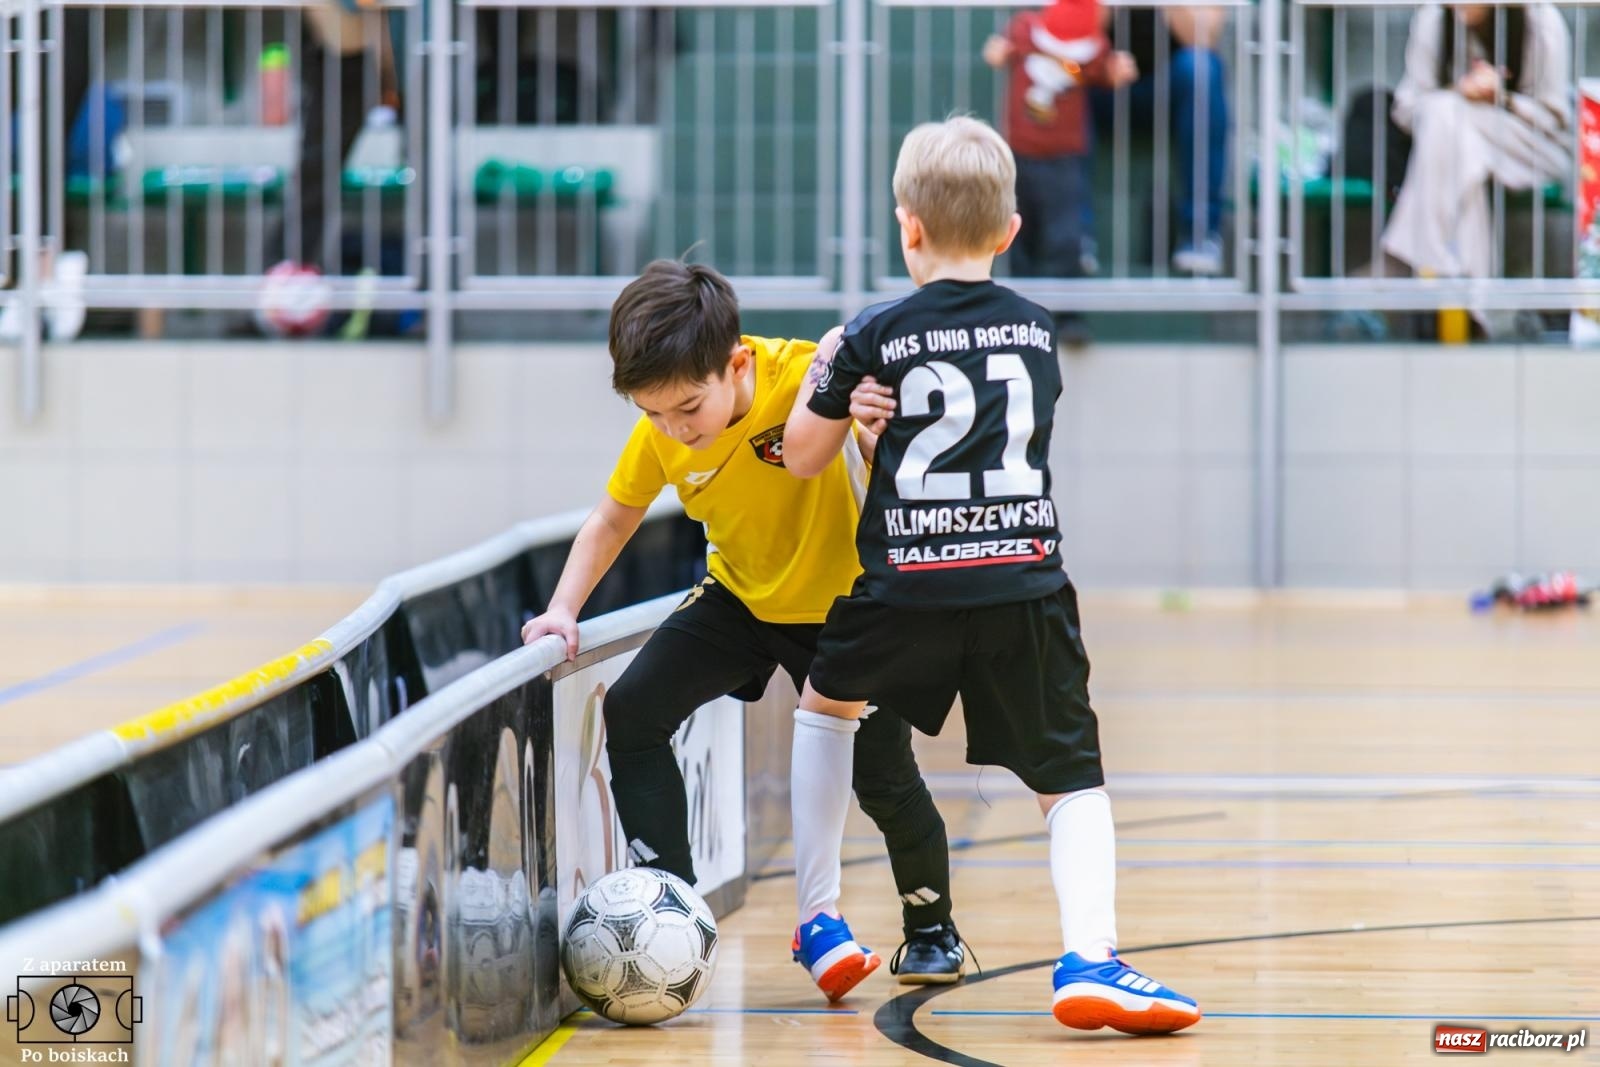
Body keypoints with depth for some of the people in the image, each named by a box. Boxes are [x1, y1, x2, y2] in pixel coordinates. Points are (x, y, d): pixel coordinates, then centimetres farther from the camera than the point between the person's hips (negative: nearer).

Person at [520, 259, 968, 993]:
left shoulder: (807, 378, -32)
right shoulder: (660, 434, -16)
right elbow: (613, 520, -1)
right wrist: (563, 611, -12)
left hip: (841, 602, -4)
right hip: (740, 598, 4)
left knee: (883, 778, 0)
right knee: (631, 711, -13)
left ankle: (932, 930, 27)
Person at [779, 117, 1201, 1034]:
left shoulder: (877, 337, -1)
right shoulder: (1037, 331, 9)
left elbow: (803, 457, 6)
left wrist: (827, 374, 24)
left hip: (908, 587, -1)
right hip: (1024, 581, 1)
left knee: (828, 702, 27)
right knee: (1072, 777, 5)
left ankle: (820, 918, 26)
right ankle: (1090, 956, -17)